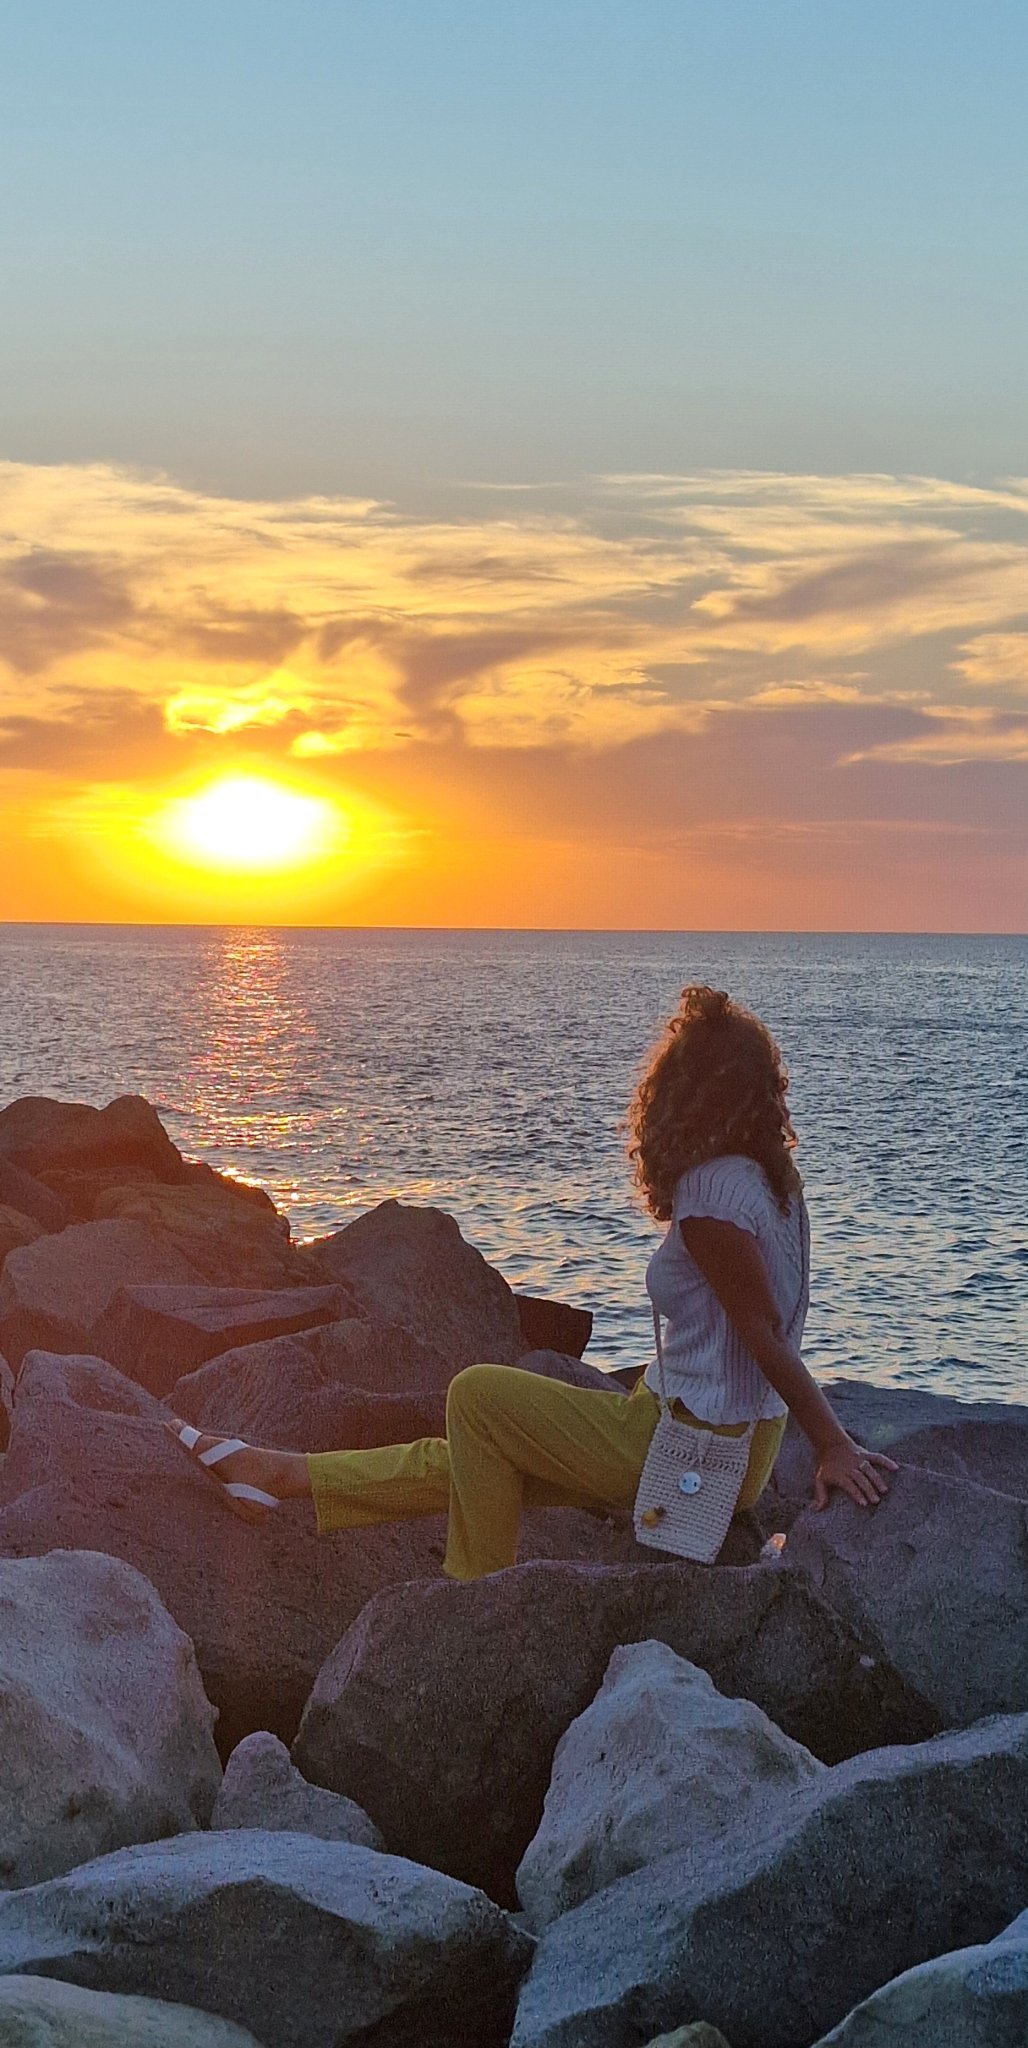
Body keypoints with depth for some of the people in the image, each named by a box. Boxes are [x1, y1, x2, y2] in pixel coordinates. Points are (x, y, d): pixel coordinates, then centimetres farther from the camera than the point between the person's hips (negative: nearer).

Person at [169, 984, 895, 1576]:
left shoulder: (712, 1193, -21)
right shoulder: (769, 1177, 6)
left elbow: (765, 1333, -21)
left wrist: (835, 1445, -20)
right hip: (744, 1441, 9)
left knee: (478, 1395, 3)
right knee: (477, 1458, 15)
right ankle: (289, 1476, 24)